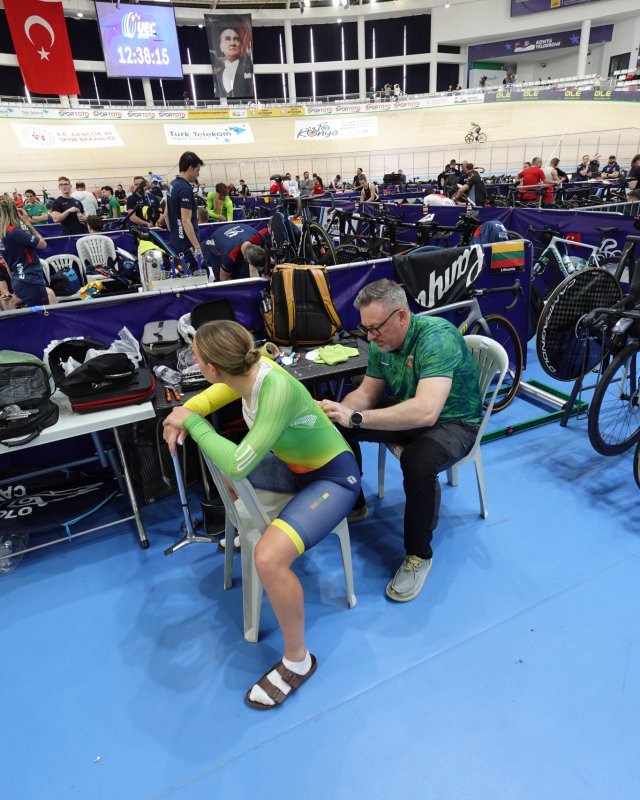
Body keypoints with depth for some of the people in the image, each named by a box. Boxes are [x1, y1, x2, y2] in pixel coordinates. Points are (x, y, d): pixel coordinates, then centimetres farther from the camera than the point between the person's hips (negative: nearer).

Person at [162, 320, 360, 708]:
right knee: (216, 465, 22)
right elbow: (211, 396, 9)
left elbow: (238, 464, -39)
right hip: (295, 465, 9)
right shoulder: (247, 370, -13)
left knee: (269, 558, -29)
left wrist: (193, 423, -25)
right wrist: (182, 415, -11)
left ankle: (297, 660, -1)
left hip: (334, 477, -9)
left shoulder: (278, 389, -36)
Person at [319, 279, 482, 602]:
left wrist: (355, 418, -43)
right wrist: (338, 411, -23)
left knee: (418, 462, -38)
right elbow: (367, 393, 0)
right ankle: (353, 504, 17)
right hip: (406, 413, 7)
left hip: (453, 421, -7)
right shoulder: (381, 342, -8)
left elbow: (426, 411, -44)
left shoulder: (437, 337, -31)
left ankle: (418, 554, -11)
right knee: (337, 427, -6)